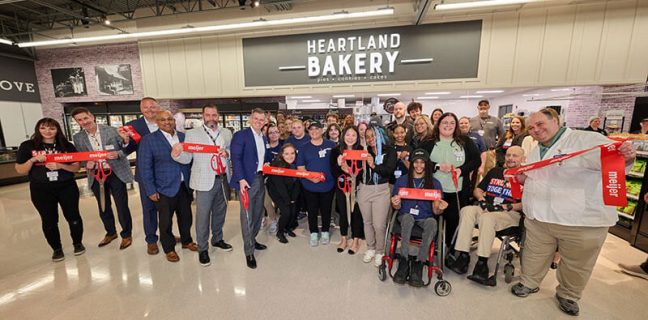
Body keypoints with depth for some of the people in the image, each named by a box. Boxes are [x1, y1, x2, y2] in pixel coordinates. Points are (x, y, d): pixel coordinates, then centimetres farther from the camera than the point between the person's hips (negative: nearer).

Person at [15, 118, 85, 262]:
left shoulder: (67, 146, 0)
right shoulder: (27, 146, -1)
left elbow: (76, 167, -1)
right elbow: (20, 170, 0)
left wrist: (60, 165, -19)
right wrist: (33, 160, -17)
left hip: (67, 187, 0)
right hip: (41, 190, 0)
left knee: (73, 217, 5)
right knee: (49, 220, 9)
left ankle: (78, 243, 25)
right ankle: (57, 249, 26)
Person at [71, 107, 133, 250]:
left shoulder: (111, 130, -7)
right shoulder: (77, 138, 3)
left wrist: (117, 154, -23)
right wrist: (86, 163, -13)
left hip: (116, 173, -4)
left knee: (122, 206, 3)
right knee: (103, 208, 17)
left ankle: (126, 234, 22)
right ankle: (110, 233, 38)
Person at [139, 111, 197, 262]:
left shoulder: (184, 136, 5)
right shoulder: (148, 139, -5)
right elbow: (145, 167, -6)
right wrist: (150, 190, -9)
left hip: (185, 186, 4)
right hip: (165, 188, -3)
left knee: (186, 216, 16)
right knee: (166, 220, 10)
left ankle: (186, 241, 38)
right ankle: (169, 249, 29)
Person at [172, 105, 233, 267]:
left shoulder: (227, 133, 7)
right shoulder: (192, 134, -3)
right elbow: (187, 159, -7)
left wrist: (227, 153, -13)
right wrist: (177, 154, -28)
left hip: (223, 179, 4)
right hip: (205, 181, -4)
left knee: (220, 212, 18)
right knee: (203, 216, 5)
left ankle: (217, 239, 39)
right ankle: (202, 249, 22)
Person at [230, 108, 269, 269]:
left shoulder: (263, 138, 15)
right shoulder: (240, 135, -8)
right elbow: (236, 158, -14)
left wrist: (265, 172, 7)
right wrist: (241, 179, -21)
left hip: (260, 179, 7)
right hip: (247, 181, -7)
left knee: (258, 213, 16)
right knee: (247, 215, -1)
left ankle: (252, 240, 35)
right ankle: (249, 251, 11)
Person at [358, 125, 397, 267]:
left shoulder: (389, 151, -2)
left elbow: (390, 170, -15)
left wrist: (374, 166, -28)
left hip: (381, 191, -4)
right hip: (364, 189, 4)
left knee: (379, 225, -3)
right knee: (367, 222, 14)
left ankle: (380, 251, 20)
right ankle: (370, 248, 32)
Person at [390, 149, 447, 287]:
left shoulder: (434, 183, 9)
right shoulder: (402, 180, 8)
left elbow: (435, 211, 6)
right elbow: (397, 207, 7)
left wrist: (440, 208, -18)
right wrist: (396, 203, -17)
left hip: (425, 219, 0)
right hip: (406, 217, 0)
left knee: (432, 222, -34)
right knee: (408, 217, -35)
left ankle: (419, 263, -31)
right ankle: (404, 262, -33)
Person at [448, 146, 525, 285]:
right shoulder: (495, 171, 21)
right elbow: (477, 189, 22)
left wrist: (505, 206, -15)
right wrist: (481, 199, 2)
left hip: (510, 214, -4)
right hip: (486, 208, 5)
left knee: (487, 217, -37)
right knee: (467, 210, -28)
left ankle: (482, 263, -28)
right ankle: (463, 256, -30)